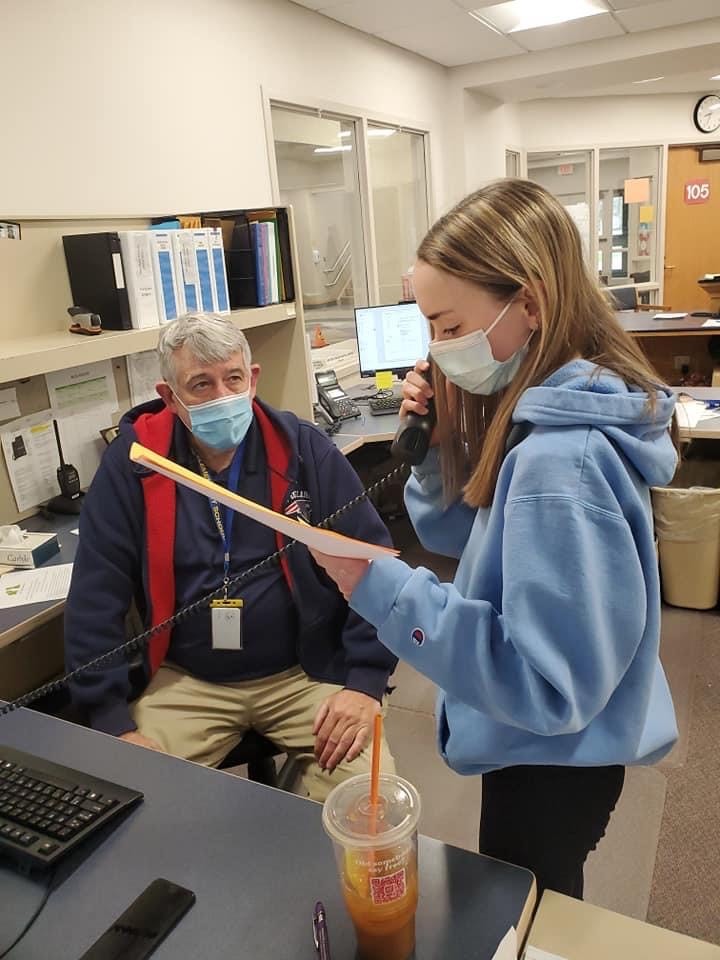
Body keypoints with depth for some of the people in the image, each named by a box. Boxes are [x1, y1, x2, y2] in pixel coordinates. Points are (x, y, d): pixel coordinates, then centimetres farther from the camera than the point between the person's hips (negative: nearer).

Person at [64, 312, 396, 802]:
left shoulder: (304, 448, -7)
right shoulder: (132, 463, -6)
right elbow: (96, 601, -5)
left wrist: (365, 682, -14)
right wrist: (114, 724, -12)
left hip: (305, 673, 0)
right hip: (185, 682, 1)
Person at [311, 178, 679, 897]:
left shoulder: (563, 460, -34)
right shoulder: (541, 414, -4)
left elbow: (550, 688, -32)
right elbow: (459, 531, 4)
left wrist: (385, 590, -35)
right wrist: (431, 434, -11)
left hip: (552, 768, -8)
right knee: (534, 912, 33)